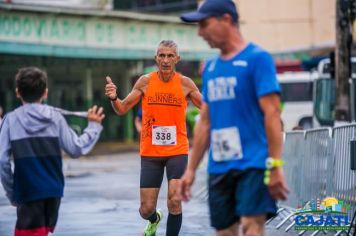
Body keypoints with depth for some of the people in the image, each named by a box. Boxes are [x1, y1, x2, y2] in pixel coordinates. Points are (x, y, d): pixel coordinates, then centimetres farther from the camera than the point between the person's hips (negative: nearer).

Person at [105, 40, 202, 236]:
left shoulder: (185, 83, -4)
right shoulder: (145, 82, -3)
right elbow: (122, 109, 2)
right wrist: (113, 98, -19)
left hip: (177, 151, -1)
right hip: (150, 153, 1)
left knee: (174, 201, -16)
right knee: (146, 209, 4)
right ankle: (154, 220, 42)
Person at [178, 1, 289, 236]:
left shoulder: (257, 58, -6)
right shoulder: (211, 67, 15)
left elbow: (272, 113, -11)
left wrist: (275, 166, -17)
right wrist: (191, 170, 16)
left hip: (252, 163, -7)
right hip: (219, 168, 7)